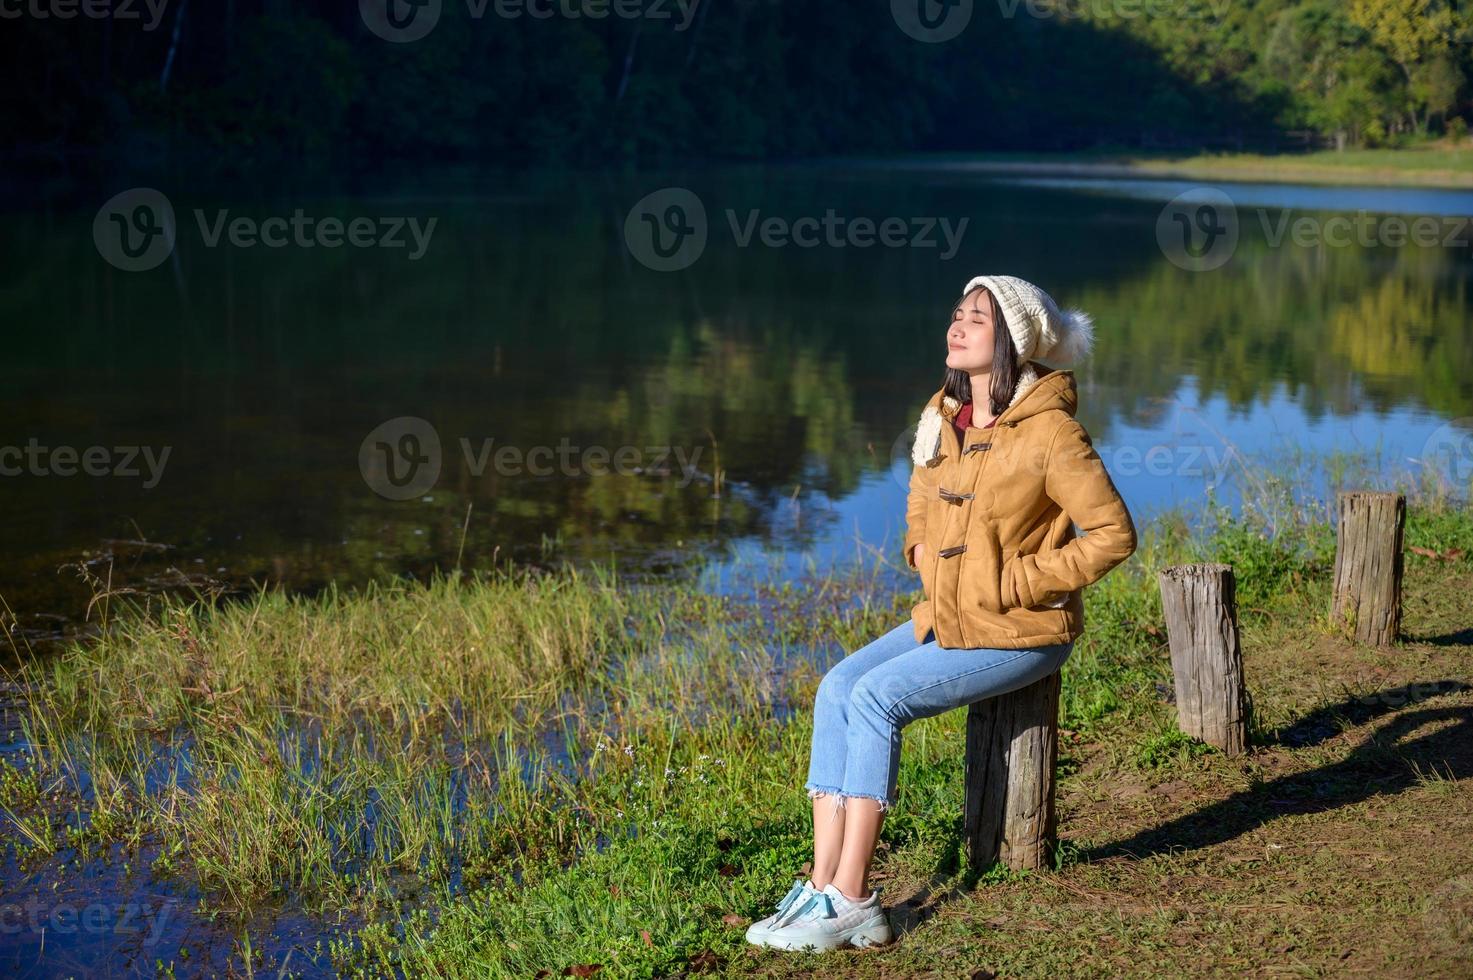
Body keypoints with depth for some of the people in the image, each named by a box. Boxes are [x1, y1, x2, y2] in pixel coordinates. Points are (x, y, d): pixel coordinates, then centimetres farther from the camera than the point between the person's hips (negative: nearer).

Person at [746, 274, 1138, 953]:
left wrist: (1017, 581, -16)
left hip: (1020, 632, -7)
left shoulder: (1048, 431, -15)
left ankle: (850, 900, -16)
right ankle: (823, 886, -17)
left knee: (876, 698, -22)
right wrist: (923, 553, 4)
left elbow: (1113, 533, -14)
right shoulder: (942, 418, 8)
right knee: (837, 687, -14)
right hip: (947, 618, 7)